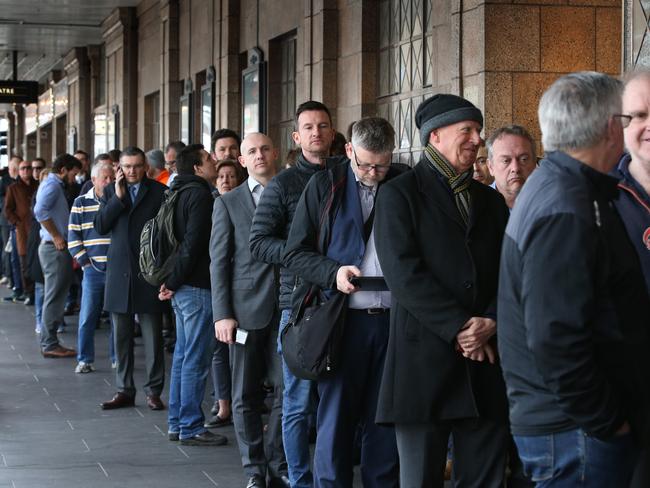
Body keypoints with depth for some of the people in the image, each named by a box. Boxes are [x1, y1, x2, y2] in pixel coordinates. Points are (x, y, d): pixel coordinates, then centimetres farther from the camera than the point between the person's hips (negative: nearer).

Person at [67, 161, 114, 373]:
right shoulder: (81, 203, 4)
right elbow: (73, 236, 5)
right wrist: (85, 262, -3)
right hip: (93, 269, -1)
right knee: (87, 317, 0)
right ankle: (84, 360, 9)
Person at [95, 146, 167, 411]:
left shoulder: (160, 191, -1)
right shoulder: (110, 191, 9)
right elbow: (100, 226, -1)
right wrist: (118, 197, -9)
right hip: (119, 272, 3)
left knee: (152, 336, 0)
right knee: (121, 337, 9)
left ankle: (154, 391, 7)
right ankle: (124, 391, 16)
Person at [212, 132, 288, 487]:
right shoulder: (228, 203, 7)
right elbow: (219, 261, 3)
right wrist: (222, 314, -6)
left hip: (287, 309, 0)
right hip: (246, 308, 0)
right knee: (245, 395, 3)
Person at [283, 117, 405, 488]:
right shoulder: (325, 186, 4)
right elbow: (295, 252, 4)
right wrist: (332, 272, -13)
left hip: (394, 319, 1)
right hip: (342, 319, -1)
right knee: (335, 420, 1)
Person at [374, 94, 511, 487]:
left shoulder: (491, 201, 19)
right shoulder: (400, 194, 1)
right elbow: (403, 273, -10)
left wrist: (491, 323, -9)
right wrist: (458, 327, -14)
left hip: (486, 359, 5)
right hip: (424, 358, -4)